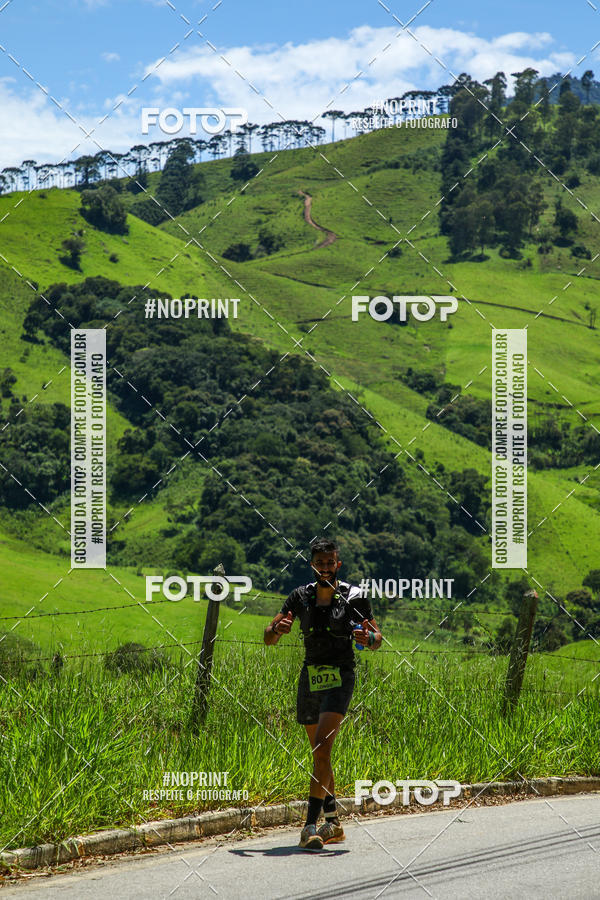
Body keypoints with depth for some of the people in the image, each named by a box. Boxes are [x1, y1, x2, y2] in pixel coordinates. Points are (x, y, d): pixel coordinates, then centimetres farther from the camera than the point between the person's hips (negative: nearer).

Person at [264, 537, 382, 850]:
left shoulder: (354, 597, -3)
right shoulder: (301, 596, 6)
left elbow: (377, 637, 4)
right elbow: (268, 638, 5)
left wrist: (368, 638, -20)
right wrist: (277, 629, -19)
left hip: (339, 678, -5)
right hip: (309, 677, 5)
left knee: (322, 748, -19)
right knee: (320, 753, 12)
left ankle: (311, 825, -22)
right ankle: (333, 824, 25)